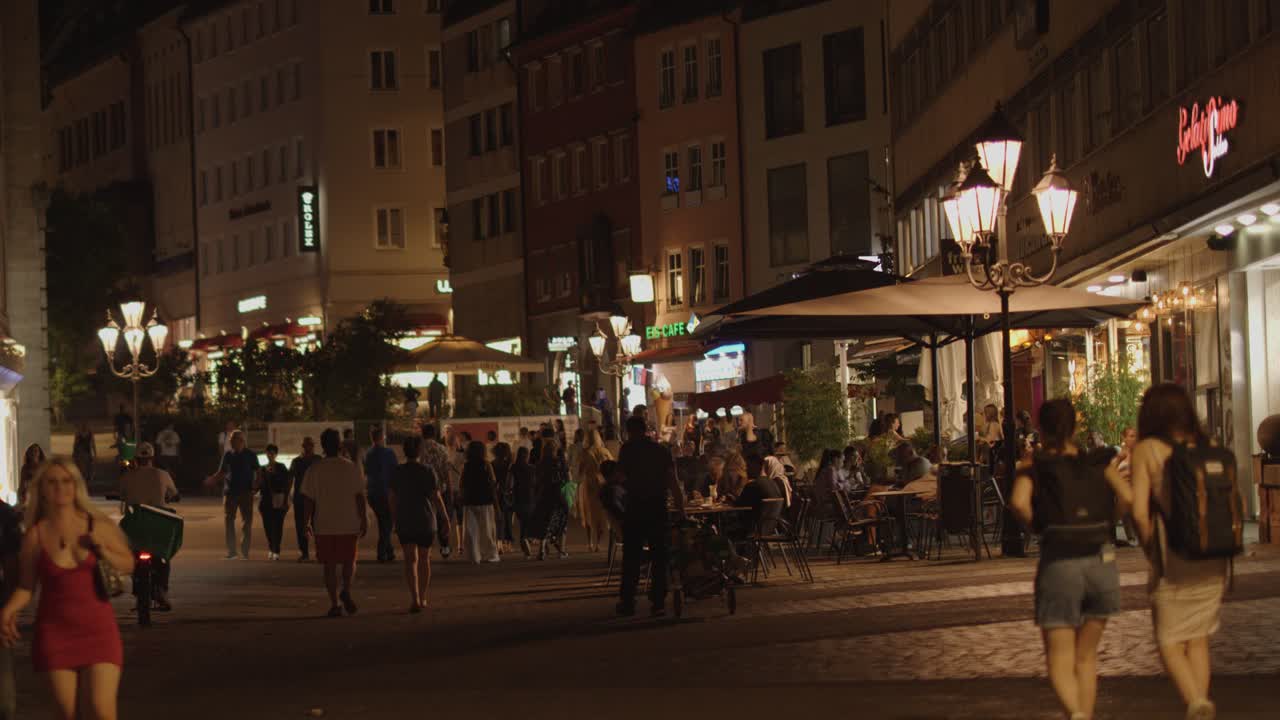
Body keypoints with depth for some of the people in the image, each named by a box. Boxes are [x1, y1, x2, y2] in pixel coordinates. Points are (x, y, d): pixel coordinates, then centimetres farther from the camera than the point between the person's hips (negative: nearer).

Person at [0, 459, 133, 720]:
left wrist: (103, 551, -8)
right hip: (55, 631, 0)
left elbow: (128, 565, 10)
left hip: (98, 629, 0)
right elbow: (26, 586, 5)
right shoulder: (35, 535, -1)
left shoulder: (98, 526, 1)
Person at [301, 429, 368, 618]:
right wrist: (363, 519, 4)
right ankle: (346, 591, -4)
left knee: (329, 565, 6)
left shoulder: (315, 469, -2)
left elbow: (309, 499, -2)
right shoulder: (351, 468, -1)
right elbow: (359, 496, -2)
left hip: (324, 526, 0)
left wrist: (307, 522, 5)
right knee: (349, 561, 17)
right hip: (348, 524, 0)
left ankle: (335, 604, 2)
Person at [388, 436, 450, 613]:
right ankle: (423, 598, 24)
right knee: (424, 559, 15)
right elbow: (436, 497, -7)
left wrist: (395, 518, 15)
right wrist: (445, 519, 0)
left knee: (410, 559, -1)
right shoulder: (428, 471, -6)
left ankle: (414, 598, -19)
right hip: (426, 520, 0)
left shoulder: (396, 472, -2)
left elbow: (391, 498, 2)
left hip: (404, 521, 0)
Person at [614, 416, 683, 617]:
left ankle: (627, 601, 5)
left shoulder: (628, 449, -1)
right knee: (659, 557, 5)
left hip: (635, 508, -2)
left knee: (631, 557, 5)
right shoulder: (662, 451, 7)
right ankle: (657, 602, 2)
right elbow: (673, 483, 2)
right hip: (658, 508, 2)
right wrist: (680, 509, 2)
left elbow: (621, 477, -3)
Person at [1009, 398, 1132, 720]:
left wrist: (1037, 525, 3)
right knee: (1086, 657, 19)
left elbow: (1019, 502, -15)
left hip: (1058, 564, -2)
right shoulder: (1097, 463, 11)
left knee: (1060, 661, 0)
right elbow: (1128, 496, -6)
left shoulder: (1033, 468, 5)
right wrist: (1105, 523, 10)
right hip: (1101, 562, 2)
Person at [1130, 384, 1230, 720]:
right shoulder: (1207, 447, 5)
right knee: (1198, 640, 16)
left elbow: (1139, 512, -12)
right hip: (1212, 562, 4)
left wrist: (1151, 549, 2)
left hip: (1173, 562, -4)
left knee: (1170, 642, 4)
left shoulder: (1146, 450, -6)